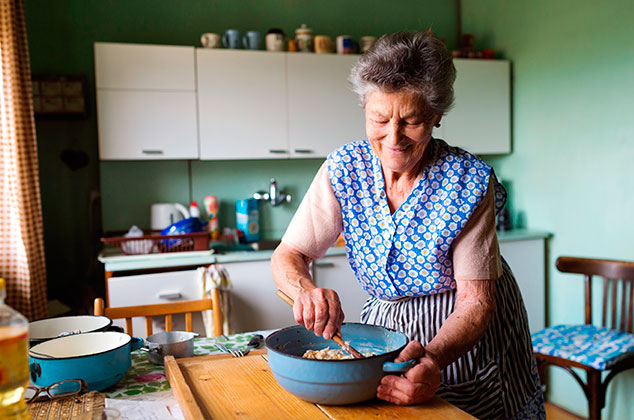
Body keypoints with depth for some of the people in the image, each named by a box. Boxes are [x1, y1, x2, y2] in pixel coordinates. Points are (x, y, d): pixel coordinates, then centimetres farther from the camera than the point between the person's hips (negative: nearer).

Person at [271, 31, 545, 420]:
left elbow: (475, 301, -23)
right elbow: (288, 255, -14)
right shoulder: (344, 169, -15)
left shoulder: (469, 181, -23)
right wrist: (305, 289, -37)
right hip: (385, 325, 2)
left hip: (466, 337, -2)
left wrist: (434, 357, -42)